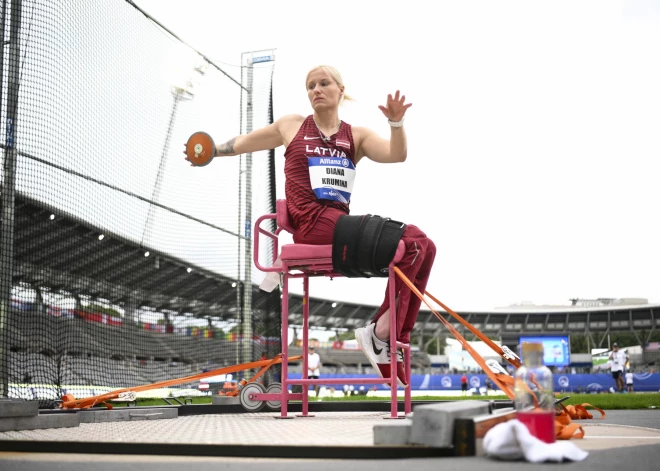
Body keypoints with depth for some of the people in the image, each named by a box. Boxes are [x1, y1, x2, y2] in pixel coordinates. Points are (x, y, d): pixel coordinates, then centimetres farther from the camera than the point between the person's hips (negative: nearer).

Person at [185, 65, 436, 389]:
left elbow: (397, 155, -1)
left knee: (423, 246, -14)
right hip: (313, 225, -5)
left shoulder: (356, 135, 17)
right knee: (412, 242, -23)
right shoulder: (292, 126, 13)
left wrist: (396, 122, -17)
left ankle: (391, 338, -13)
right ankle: (380, 334, -18)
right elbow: (245, 142, 27)